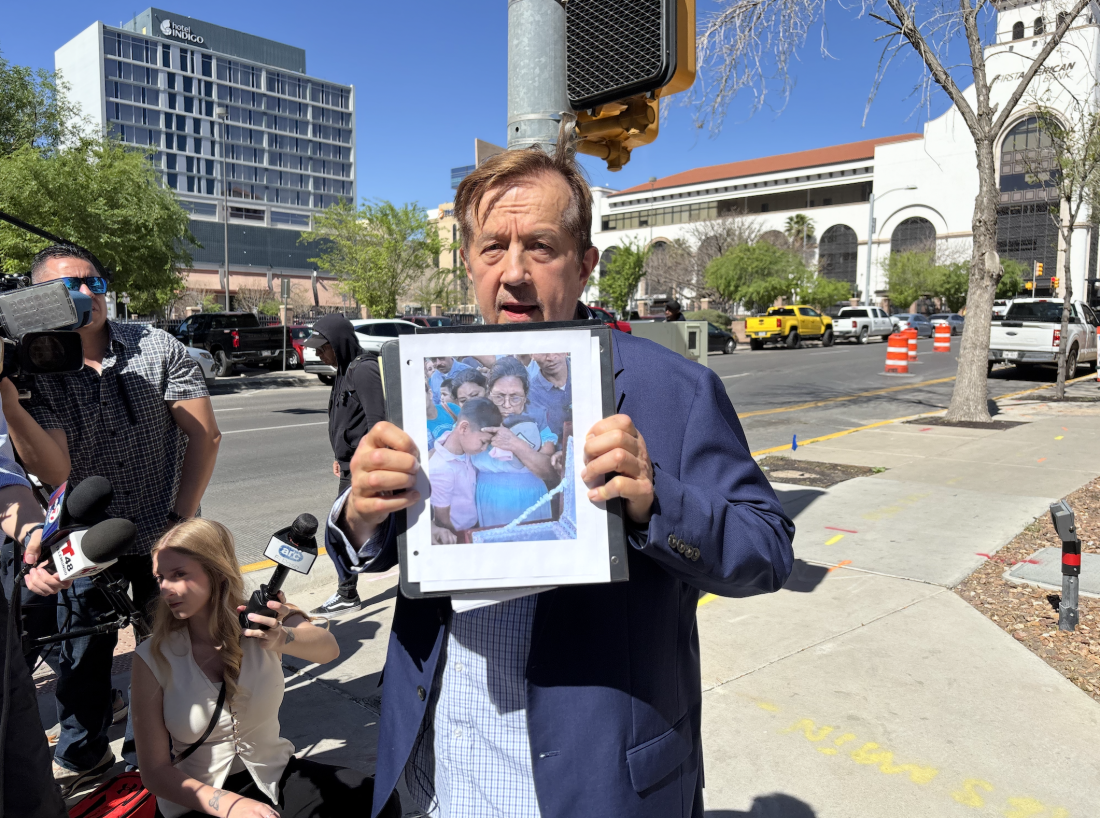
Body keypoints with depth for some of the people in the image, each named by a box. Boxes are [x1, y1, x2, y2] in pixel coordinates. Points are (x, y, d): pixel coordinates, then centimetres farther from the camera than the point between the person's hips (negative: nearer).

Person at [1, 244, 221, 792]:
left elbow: (206, 436, -11)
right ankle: (80, 755, 38)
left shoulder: (156, 348, -11)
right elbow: (53, 469, -22)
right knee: (82, 652, 13)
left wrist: (181, 519, -13)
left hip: (161, 537, -1)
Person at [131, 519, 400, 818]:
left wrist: (282, 639, -50)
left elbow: (328, 649, -28)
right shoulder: (153, 658, -10)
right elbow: (155, 770, -10)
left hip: (275, 775, 2)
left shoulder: (259, 624, -7)